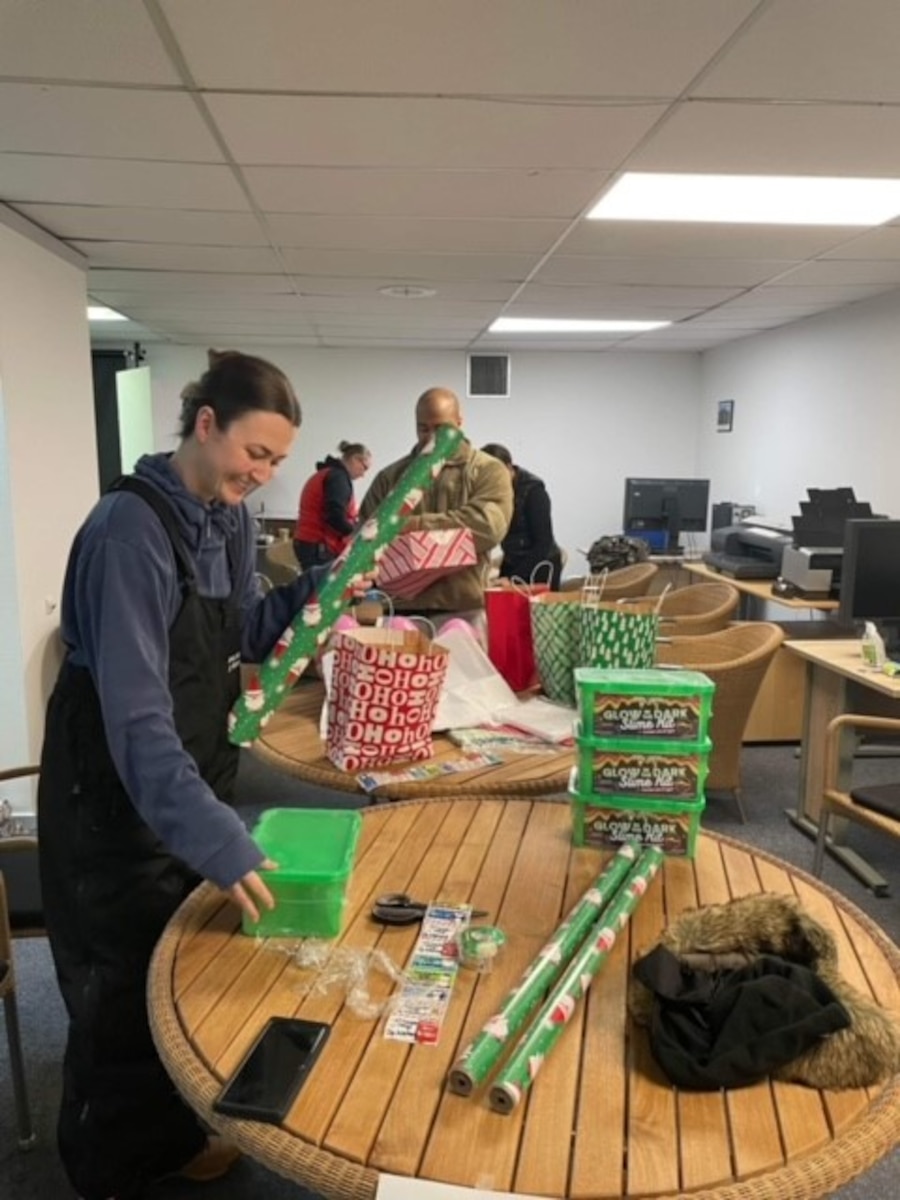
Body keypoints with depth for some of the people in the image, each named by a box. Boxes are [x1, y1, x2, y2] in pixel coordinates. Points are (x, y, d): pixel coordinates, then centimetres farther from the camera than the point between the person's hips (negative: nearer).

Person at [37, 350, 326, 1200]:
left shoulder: (227, 518, 0)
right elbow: (135, 713, -34)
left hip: (192, 778, 8)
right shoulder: (130, 527, -27)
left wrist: (316, 591, -5)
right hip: (118, 797, -8)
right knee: (123, 989, 11)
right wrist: (215, 837, -42)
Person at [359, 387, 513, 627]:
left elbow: (489, 524, -14)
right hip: (399, 609, 3)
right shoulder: (391, 476, 14)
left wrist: (422, 524, -16)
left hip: (461, 610, -3)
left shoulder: (487, 470, 4)